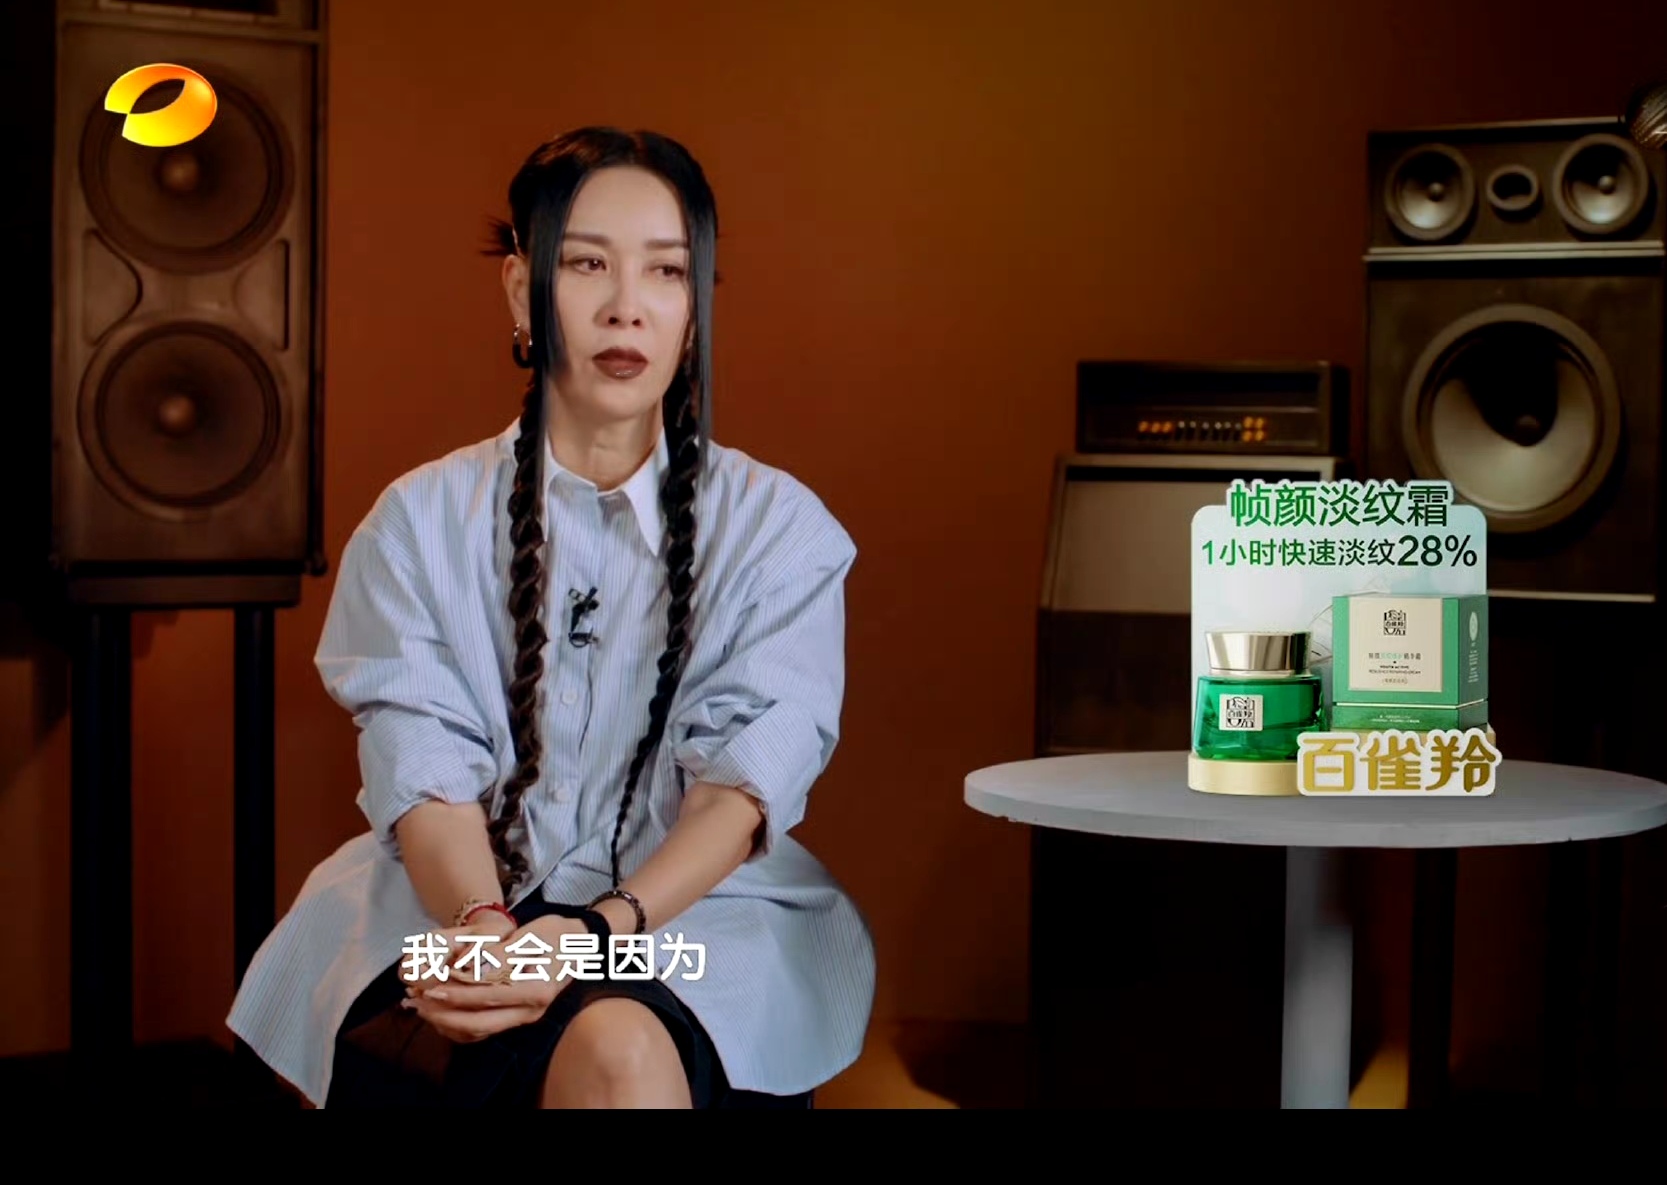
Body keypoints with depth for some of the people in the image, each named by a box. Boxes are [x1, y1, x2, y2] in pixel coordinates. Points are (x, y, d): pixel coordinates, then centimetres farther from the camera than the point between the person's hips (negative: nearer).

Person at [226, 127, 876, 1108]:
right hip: (463, 906, 1)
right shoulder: (419, 523, 11)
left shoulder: (779, 530, 7)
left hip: (696, 915, -1)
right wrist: (483, 923, -24)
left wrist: (601, 934, -24)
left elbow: (743, 781, -5)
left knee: (623, 1046, -38)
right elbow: (425, 772, -2)